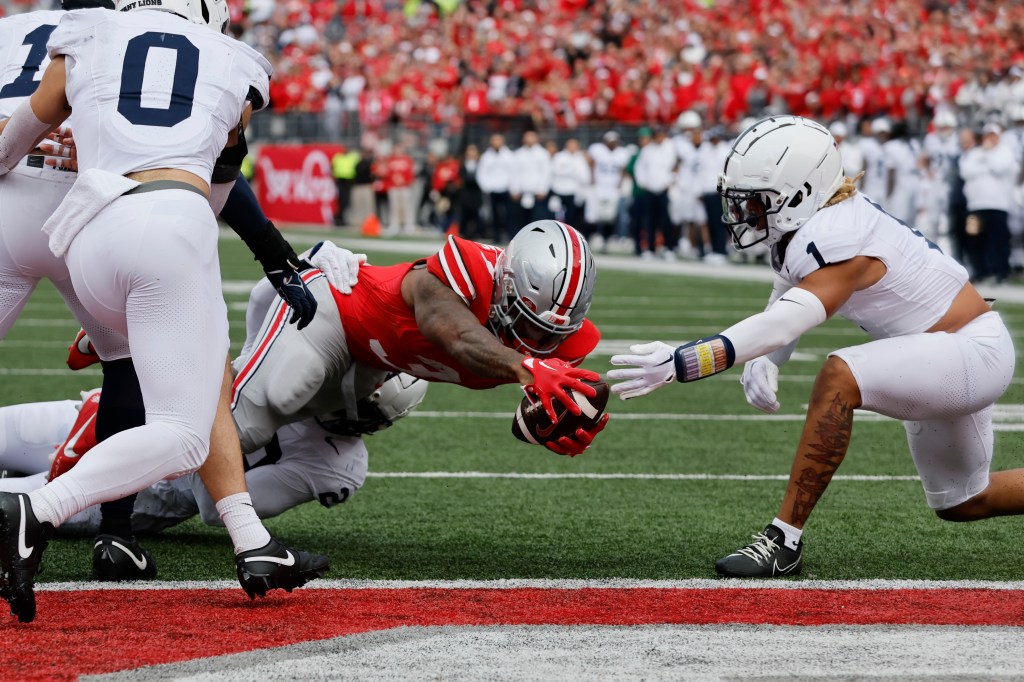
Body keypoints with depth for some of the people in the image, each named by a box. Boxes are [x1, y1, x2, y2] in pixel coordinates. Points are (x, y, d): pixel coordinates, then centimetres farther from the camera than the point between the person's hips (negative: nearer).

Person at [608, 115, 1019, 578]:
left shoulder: (841, 240, -31)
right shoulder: (802, 229, -3)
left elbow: (783, 325, -42)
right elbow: (781, 314, 5)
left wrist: (677, 364, -48)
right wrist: (762, 365, -18)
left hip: (974, 352, -11)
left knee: (839, 377, -32)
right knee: (961, 504, 23)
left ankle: (784, 540, -26)